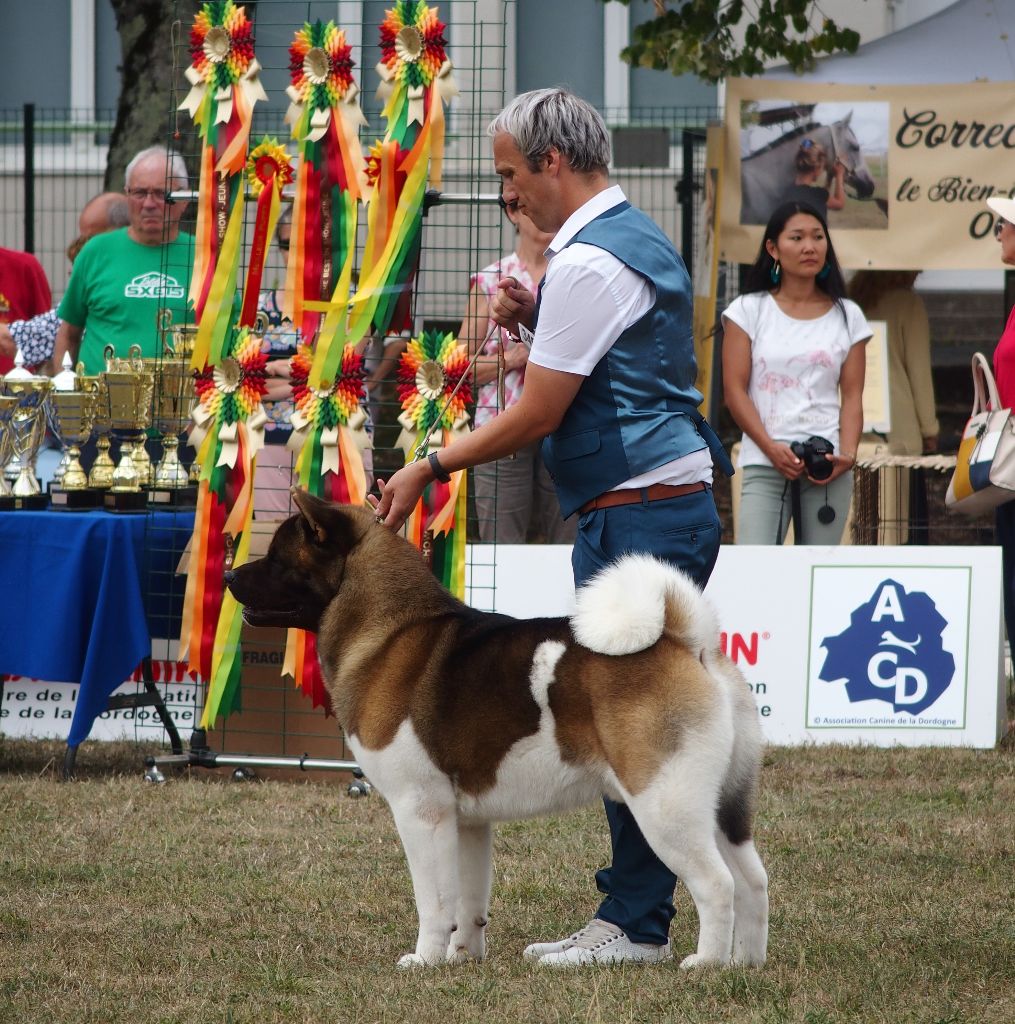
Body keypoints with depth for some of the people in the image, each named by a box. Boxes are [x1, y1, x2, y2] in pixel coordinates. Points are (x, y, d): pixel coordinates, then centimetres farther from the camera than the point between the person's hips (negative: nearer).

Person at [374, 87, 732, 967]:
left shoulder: (588, 264, -15)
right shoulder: (641, 238, 16)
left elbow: (536, 417, -14)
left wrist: (430, 470, -5)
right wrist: (537, 322, 11)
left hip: (638, 517, -10)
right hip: (670, 504, 10)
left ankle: (637, 926, -6)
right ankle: (627, 917, 14)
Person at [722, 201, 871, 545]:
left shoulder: (847, 316, 13)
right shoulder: (749, 310, 7)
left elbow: (852, 396, 8)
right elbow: (734, 390, 1)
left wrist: (848, 454, -10)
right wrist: (771, 448, -12)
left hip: (827, 463, 2)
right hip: (764, 464, -2)